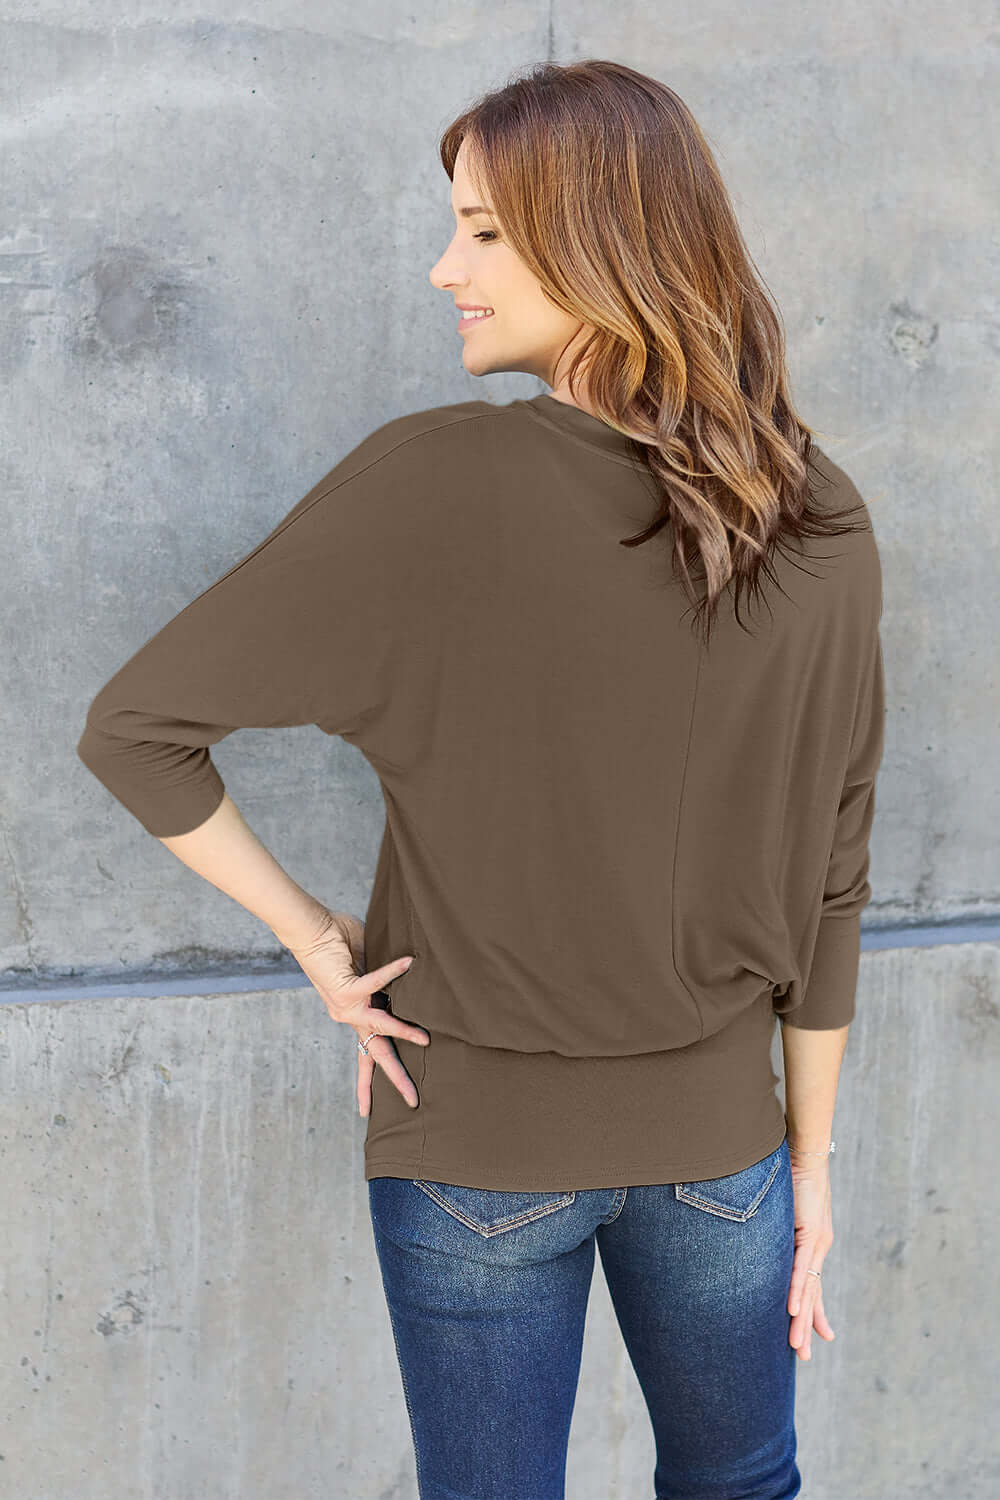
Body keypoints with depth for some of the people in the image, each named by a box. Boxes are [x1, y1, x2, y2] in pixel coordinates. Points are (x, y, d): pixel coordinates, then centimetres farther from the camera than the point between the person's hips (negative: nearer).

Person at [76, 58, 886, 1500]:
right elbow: (827, 881, -3)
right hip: (717, 1138, 3)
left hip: (474, 1140, -2)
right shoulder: (823, 528, -10)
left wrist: (313, 936, -6)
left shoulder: (429, 482, -20)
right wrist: (811, 1156, 8)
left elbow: (134, 728, -17)